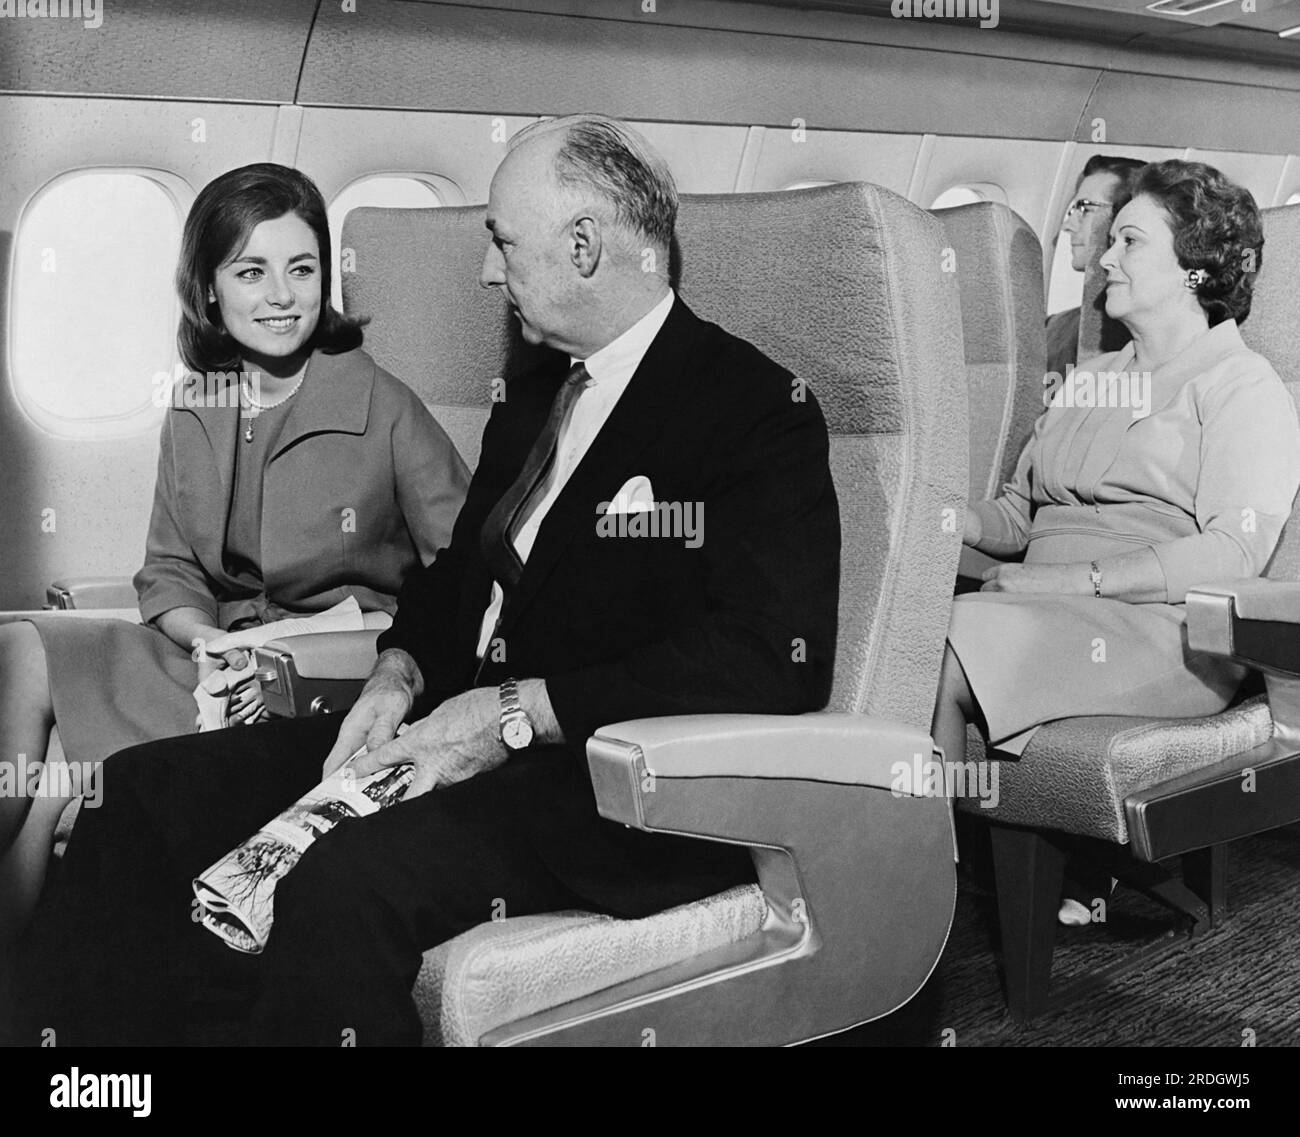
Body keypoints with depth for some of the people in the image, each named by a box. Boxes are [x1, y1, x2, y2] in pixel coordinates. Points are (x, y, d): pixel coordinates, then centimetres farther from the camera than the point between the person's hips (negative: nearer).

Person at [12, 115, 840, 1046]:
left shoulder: (754, 410, -9)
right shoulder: (535, 396, 19)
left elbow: (776, 660, -19)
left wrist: (524, 712, -19)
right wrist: (400, 675, 2)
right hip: (473, 730, 8)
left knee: (349, 882, -33)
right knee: (145, 793, -3)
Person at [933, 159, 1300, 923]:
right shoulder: (1088, 380, 27)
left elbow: (1233, 552, -11)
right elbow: (1019, 513, 23)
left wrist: (1077, 579, -18)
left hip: (1163, 633, -7)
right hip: (1046, 622, 7)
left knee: (941, 654, -30)